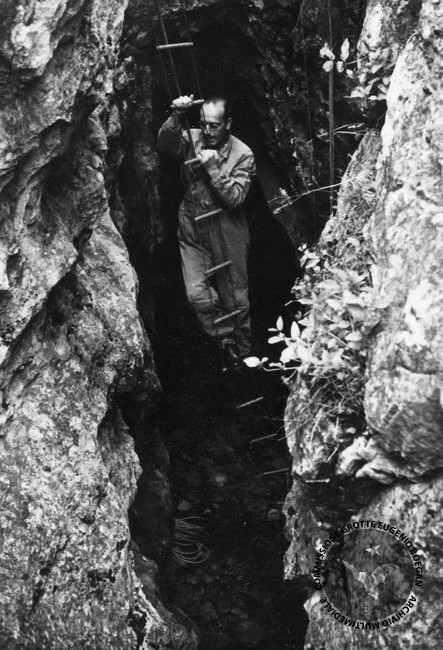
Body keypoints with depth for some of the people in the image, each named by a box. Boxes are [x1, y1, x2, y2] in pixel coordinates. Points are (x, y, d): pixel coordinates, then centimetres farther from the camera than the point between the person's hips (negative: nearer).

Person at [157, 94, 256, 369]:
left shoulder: (243, 155, -11)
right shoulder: (192, 139, -2)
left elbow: (235, 199, -18)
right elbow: (165, 145, -20)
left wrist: (212, 166, -26)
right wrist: (176, 118, -36)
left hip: (227, 236, -2)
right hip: (193, 232, 3)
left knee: (234, 298, 10)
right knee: (197, 294, -6)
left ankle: (242, 354, 30)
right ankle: (227, 340, 17)